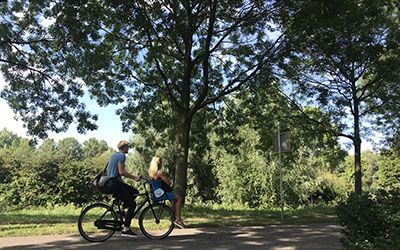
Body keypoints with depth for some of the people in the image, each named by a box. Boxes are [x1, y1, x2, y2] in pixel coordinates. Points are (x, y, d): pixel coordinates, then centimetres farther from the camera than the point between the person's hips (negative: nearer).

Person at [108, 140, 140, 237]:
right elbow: (121, 172, -22)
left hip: (111, 183, 10)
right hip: (115, 183, -10)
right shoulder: (121, 155, -12)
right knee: (132, 204, -8)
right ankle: (125, 229, -7)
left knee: (135, 192, 16)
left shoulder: (115, 155, 18)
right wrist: (134, 177, -18)